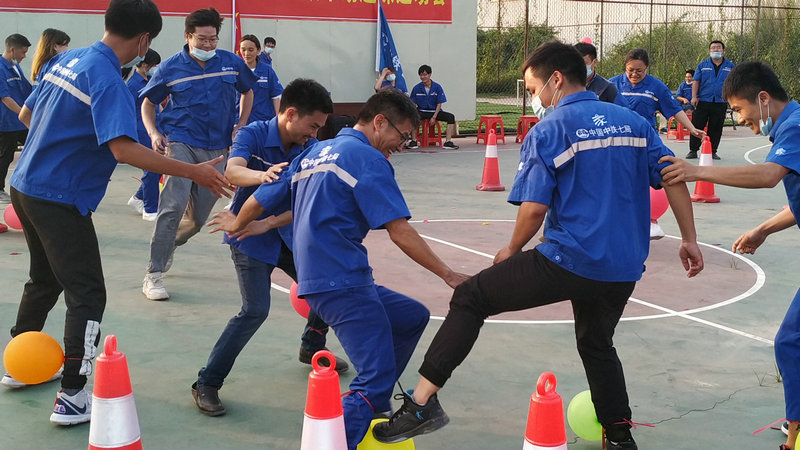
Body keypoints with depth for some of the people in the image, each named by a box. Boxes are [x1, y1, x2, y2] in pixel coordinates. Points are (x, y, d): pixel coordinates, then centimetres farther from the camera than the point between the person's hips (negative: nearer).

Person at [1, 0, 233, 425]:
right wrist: (193, 172, -29)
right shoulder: (107, 79, -20)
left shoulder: (68, 59, 6)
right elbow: (124, 150, -32)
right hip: (59, 200, -9)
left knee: (44, 279, 25)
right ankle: (72, 398, 0)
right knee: (87, 295, -1)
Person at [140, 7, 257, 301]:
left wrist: (241, 126, 7)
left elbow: (247, 92, 19)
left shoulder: (232, 63, 1)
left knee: (198, 217, 8)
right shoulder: (170, 68, -3)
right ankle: (153, 275, -13)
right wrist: (153, 134, -8)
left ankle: (168, 245, 41)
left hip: (217, 149, 3)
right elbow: (147, 104, 8)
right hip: (180, 142, -3)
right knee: (174, 205, -21)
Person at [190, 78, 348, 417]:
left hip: (288, 235, 6)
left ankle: (312, 348, 41)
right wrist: (262, 175, -58)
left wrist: (267, 223, -30)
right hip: (250, 239, -6)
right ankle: (206, 384, -7)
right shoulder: (253, 134, -17)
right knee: (255, 310, -18)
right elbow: (232, 171, -36)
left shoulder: (310, 148, -6)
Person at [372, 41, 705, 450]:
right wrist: (689, 240, 15)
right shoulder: (633, 122, 9)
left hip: (568, 260, -6)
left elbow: (534, 209, -13)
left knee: (470, 297, 4)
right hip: (624, 269, 6)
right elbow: (674, 180, 7)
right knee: (597, 345, 30)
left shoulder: (547, 131, -7)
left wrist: (511, 251, 5)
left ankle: (422, 401, -2)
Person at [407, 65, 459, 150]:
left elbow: (439, 104, -2)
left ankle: (448, 142, -25)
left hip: (435, 111, 1)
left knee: (451, 117, -22)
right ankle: (414, 141, -21)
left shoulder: (437, 87, -2)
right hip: (422, 111, -1)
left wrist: (434, 117, -13)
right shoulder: (416, 88, -1)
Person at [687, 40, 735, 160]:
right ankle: (693, 150, 5)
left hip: (720, 102, 1)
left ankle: (712, 151, 14)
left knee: (716, 128, 4)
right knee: (697, 125, -2)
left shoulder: (730, 66, 9)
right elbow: (696, 81, 5)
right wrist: (694, 97, -4)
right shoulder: (702, 65, 8)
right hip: (702, 101, -1)